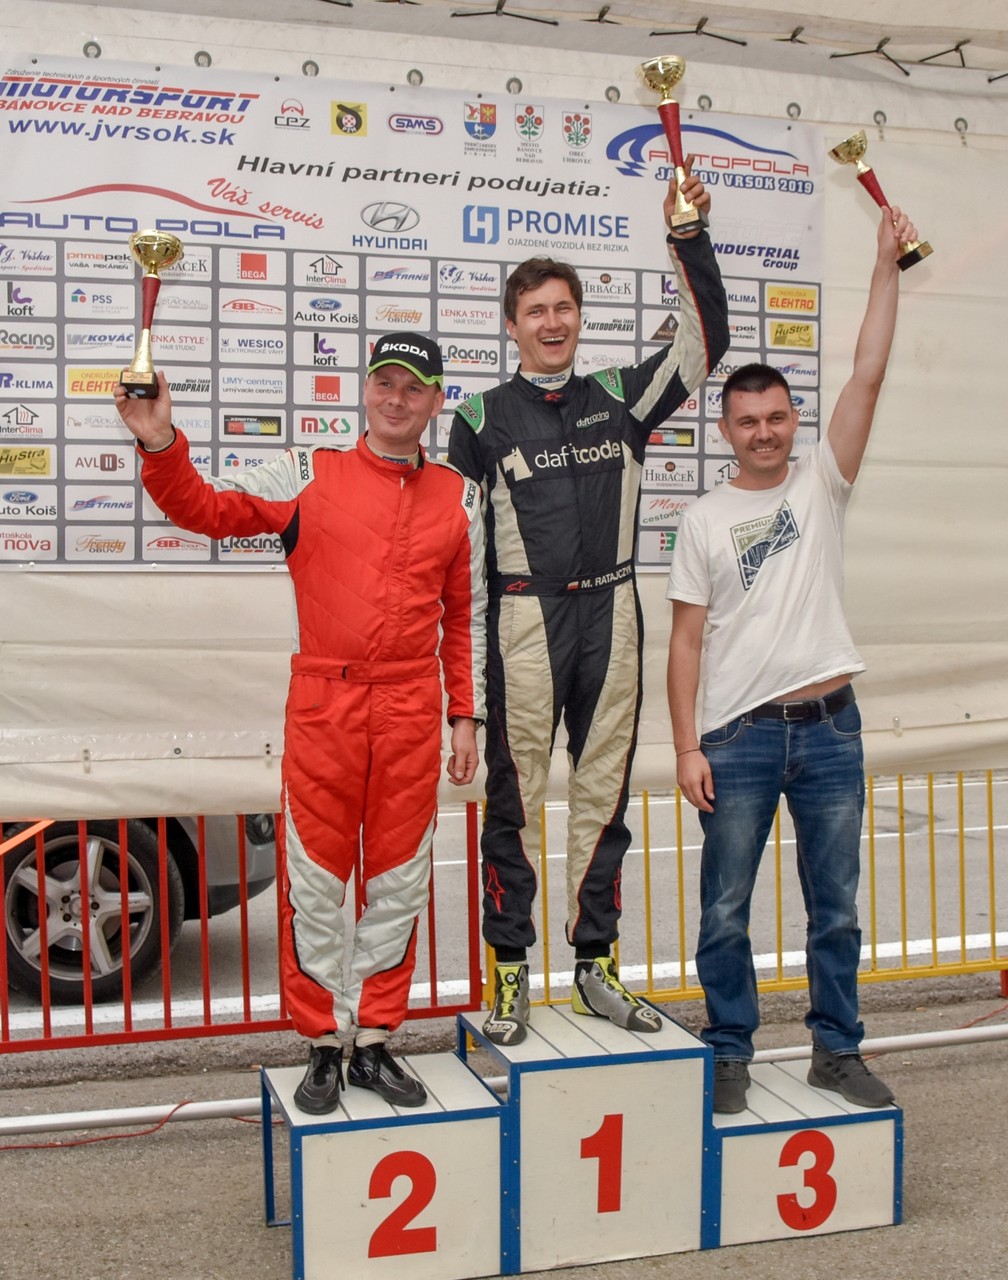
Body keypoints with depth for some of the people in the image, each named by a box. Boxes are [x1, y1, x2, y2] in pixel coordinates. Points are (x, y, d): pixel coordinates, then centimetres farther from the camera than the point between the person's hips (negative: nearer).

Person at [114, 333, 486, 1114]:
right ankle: (323, 1045, 19)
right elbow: (205, 508, -2)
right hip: (322, 704, -2)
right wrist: (160, 444, -20)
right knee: (315, 881, 4)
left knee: (399, 880, 8)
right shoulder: (309, 475, 3)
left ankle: (375, 1042, 23)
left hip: (412, 710, 2)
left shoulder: (459, 497, 9)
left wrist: (466, 717, 8)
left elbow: (469, 616, 12)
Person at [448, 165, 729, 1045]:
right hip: (525, 618, -3)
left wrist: (688, 236, -5)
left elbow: (705, 341, 3)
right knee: (517, 798, 1)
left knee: (603, 794, 9)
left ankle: (596, 968, 20)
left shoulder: (620, 399, 10)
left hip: (610, 615, 3)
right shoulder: (485, 417, 3)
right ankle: (511, 973, 12)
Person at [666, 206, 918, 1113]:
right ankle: (730, 1053, 21)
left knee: (836, 908, 10)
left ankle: (837, 1049, 25)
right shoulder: (705, 520, 3)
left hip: (829, 727, 1)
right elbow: (687, 639, 1)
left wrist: (887, 265, -8)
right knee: (725, 910, 5)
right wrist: (687, 747, -5)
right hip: (740, 733, -1)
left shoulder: (821, 484, 6)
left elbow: (869, 376, -4)